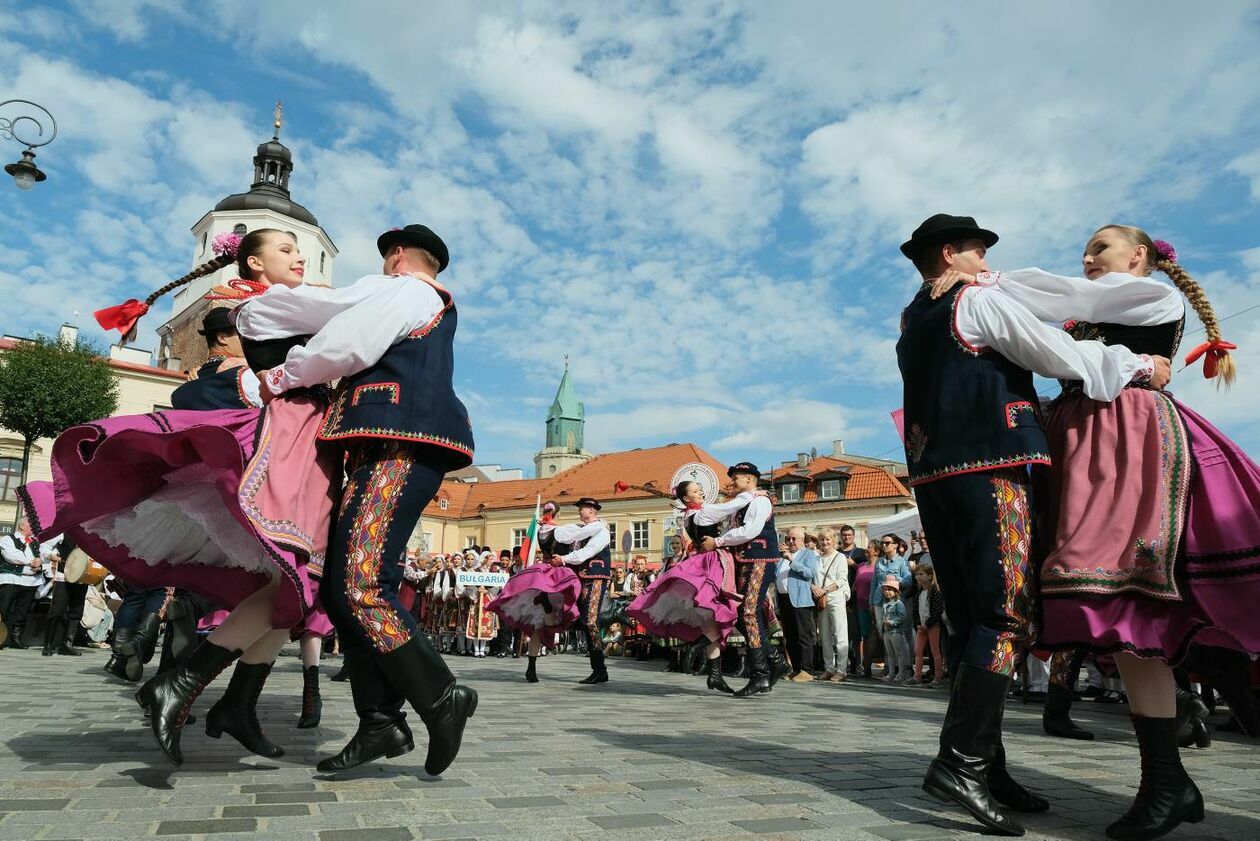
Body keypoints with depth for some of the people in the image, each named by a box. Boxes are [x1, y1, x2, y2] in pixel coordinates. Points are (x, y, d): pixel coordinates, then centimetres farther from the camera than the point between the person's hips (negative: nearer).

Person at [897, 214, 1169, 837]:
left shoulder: (910, 324, 22)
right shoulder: (977, 301, -1)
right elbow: (1060, 356, -2)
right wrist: (1139, 366, 10)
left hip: (931, 474, 8)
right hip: (989, 468, -8)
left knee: (970, 620, 8)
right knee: (1007, 618, -10)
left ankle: (988, 766, 12)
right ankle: (960, 761, -16)